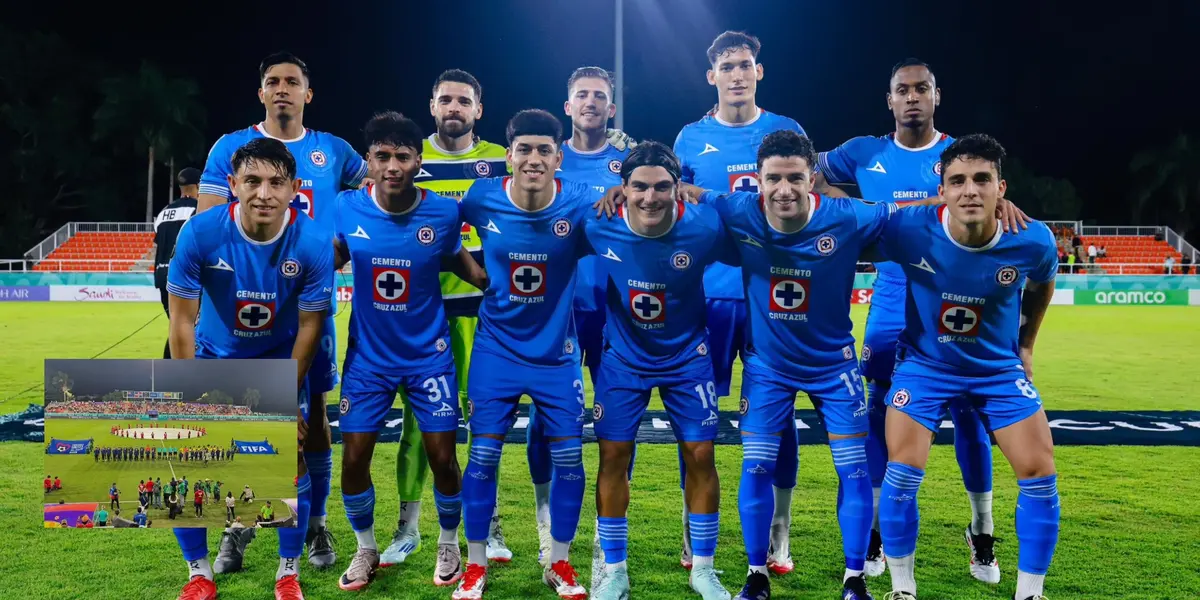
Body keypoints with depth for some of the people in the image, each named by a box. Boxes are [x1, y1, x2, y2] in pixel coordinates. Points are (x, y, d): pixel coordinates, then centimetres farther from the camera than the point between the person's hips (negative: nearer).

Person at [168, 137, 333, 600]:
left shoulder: (313, 242, -25)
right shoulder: (201, 234, -25)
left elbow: (309, 327, -14)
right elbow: (182, 321, -15)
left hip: (280, 361, -1)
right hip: (214, 358, 1)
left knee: (291, 460, -7)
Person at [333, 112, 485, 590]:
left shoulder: (443, 212, -14)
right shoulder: (347, 209, -12)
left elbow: (459, 262, 4)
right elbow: (329, 261, 5)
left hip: (428, 355, -1)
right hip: (368, 356, 1)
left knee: (442, 458, 4)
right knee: (353, 460, 4)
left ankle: (449, 544, 31)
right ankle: (366, 549, 30)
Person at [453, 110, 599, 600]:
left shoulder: (581, 204, -16)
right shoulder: (482, 199, -12)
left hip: (557, 353, 0)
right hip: (497, 350, 0)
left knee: (568, 458, 4)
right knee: (482, 455, 2)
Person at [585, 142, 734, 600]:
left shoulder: (705, 227, -24)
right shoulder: (598, 226, -20)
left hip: (687, 356, 0)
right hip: (623, 357, 1)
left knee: (700, 456, 2)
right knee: (613, 456, 1)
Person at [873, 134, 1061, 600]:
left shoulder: (1032, 242, -20)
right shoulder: (909, 231, -28)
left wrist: (1026, 345, 12)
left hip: (1000, 367, 2)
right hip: (925, 362, -2)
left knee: (1039, 474, -3)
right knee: (903, 471, -11)